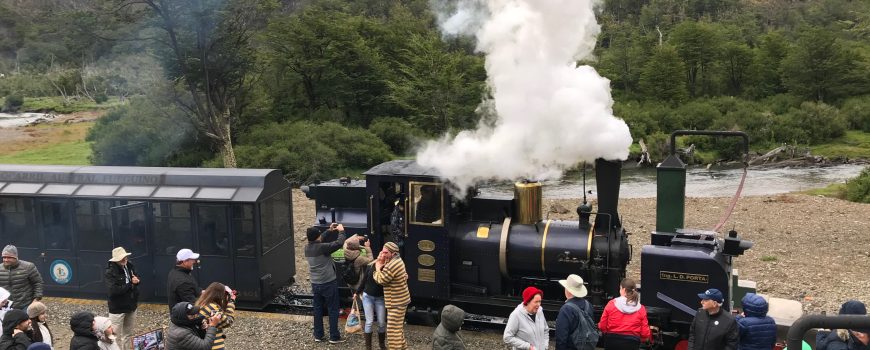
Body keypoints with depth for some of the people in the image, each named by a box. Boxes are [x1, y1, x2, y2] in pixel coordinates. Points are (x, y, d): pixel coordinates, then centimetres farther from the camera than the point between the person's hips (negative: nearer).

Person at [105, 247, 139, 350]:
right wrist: (131, 284, -19)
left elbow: (137, 279, 15)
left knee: (128, 334, 19)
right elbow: (114, 290, -28)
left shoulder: (130, 266, 0)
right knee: (116, 336, 0)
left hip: (131, 306, 6)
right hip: (117, 308, -6)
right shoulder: (110, 272, -19)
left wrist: (136, 281, -11)